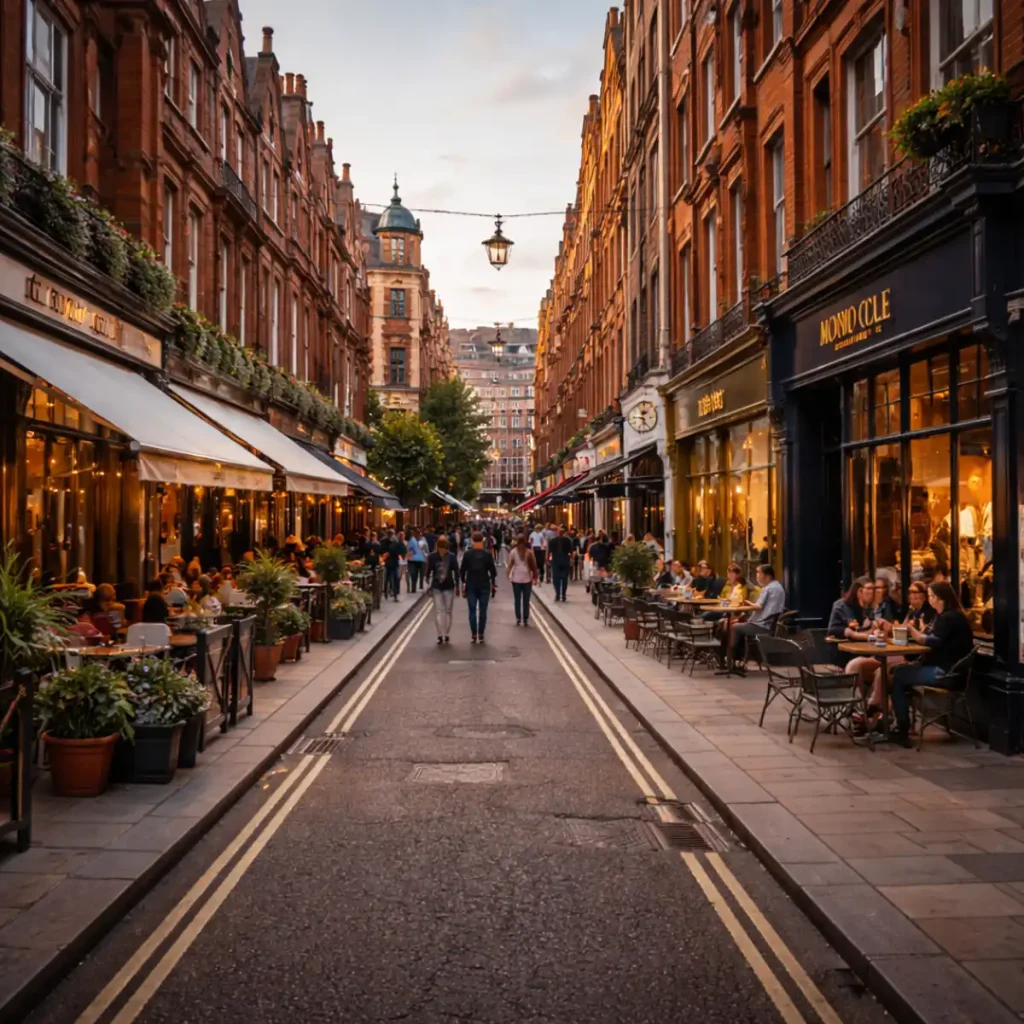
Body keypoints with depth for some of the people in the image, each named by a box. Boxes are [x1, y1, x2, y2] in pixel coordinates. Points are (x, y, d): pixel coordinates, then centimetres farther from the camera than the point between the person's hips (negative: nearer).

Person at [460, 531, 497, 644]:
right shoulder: (487, 554, -5)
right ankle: (481, 635, 7)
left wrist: (463, 582, 12)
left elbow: (462, 570, -1)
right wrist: (493, 584, 7)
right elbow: (493, 571, -3)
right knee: (483, 611, 6)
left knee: (472, 611, 5)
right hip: (484, 586, 0)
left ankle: (474, 635, 3)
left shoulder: (467, 554, -4)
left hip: (471, 586, 0)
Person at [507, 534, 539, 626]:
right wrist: (536, 577, 4)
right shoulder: (529, 552, -3)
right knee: (526, 600, 5)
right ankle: (525, 619, 4)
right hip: (527, 578, 0)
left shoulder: (513, 552, -3)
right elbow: (533, 565, -2)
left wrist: (507, 574, -4)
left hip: (516, 578, 0)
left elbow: (510, 564, -7)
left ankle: (518, 619, 5)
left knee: (517, 600, 8)